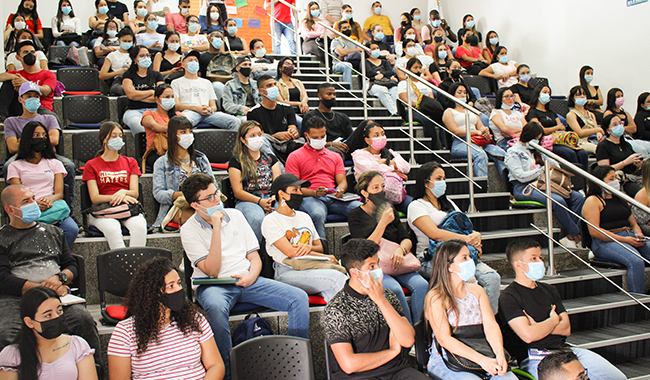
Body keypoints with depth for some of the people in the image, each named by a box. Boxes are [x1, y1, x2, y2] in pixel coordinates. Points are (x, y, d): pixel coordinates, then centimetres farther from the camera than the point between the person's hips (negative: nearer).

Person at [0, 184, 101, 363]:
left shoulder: (52, 231, 26)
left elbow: (72, 265, 23)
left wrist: (60, 278, -2)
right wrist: (41, 287, -10)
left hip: (58, 294, 2)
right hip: (16, 298, -2)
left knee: (83, 318, -29)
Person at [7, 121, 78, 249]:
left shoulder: (55, 164, 25)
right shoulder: (15, 166, 19)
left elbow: (59, 193, 11)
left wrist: (50, 198, -14)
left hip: (53, 206, 2)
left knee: (72, 230, -33)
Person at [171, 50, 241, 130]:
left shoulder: (206, 83, 33)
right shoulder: (176, 83, 22)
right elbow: (176, 105, 6)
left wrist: (210, 109, -3)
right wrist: (195, 108, -10)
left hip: (208, 113, 3)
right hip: (189, 112, -3)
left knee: (235, 122, -26)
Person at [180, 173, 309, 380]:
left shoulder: (235, 215, 13)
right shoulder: (189, 230, -1)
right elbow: (212, 271, -12)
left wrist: (252, 276, -10)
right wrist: (216, 229, -15)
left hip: (247, 280, 4)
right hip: (213, 286, -4)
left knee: (299, 298, -15)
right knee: (215, 307, -41)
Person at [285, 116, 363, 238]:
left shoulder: (335, 156, 27)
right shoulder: (295, 157, 12)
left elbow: (342, 181, 19)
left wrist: (340, 190, -8)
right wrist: (314, 193, -14)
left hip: (333, 198, 4)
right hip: (310, 198, -3)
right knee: (317, 215, -41)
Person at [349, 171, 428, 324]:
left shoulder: (390, 211, 17)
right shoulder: (355, 216, 2)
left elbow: (407, 239, 11)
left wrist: (401, 249, -13)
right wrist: (383, 223, -16)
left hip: (396, 263, 5)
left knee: (421, 285, -24)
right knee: (394, 289, -33)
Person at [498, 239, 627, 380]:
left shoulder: (549, 290, 19)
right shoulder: (508, 297, -5)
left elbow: (566, 328, 11)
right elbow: (528, 335, -17)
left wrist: (538, 327, -7)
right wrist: (553, 320, 2)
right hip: (535, 358, -7)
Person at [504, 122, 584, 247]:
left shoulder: (537, 151, 22)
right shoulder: (513, 152, -2)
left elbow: (555, 164, 28)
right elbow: (522, 176, -13)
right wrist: (542, 170, -10)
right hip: (523, 188, -8)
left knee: (579, 198, -12)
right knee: (558, 200, -33)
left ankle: (570, 235, -16)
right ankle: (576, 235, -18)